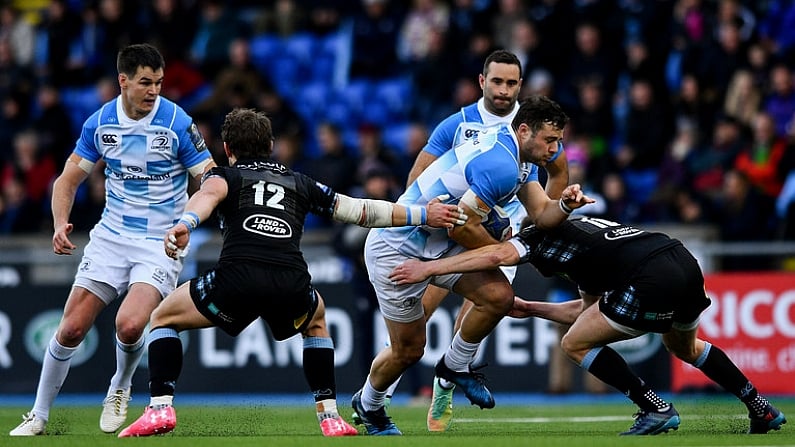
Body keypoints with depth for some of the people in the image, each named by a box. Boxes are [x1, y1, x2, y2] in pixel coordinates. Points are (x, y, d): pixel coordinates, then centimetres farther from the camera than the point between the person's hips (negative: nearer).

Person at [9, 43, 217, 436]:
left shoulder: (177, 123, -12)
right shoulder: (100, 123, -1)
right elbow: (68, 180, 8)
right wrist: (60, 224, -11)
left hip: (161, 243, -3)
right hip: (111, 237, 3)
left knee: (129, 325, -24)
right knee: (71, 329, -3)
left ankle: (120, 389, 8)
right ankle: (38, 416, 14)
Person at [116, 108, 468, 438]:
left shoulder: (225, 176, 22)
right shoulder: (300, 183, 31)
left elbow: (209, 194, -4)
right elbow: (362, 211, 35)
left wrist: (185, 223, -25)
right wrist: (423, 215, 46)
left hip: (237, 277, -3)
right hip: (292, 284, 3)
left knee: (163, 318, 21)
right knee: (316, 323, 39)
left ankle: (160, 409, 2)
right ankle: (330, 417, 27)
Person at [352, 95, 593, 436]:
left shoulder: (520, 156, 2)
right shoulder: (502, 165, -29)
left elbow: (542, 214, 0)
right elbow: (462, 227, -26)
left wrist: (565, 204, -22)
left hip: (441, 246, 8)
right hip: (397, 250, -8)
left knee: (499, 295, -12)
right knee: (409, 350, 2)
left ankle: (454, 366, 11)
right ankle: (368, 404, 32)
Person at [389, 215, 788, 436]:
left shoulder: (542, 235, 11)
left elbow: (497, 255, -8)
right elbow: (586, 311, 35)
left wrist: (430, 268, -4)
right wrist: (529, 309, 39)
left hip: (653, 280, -9)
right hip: (686, 264, 9)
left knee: (576, 345, 7)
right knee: (684, 347, 36)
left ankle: (655, 409, 5)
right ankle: (762, 410, 37)